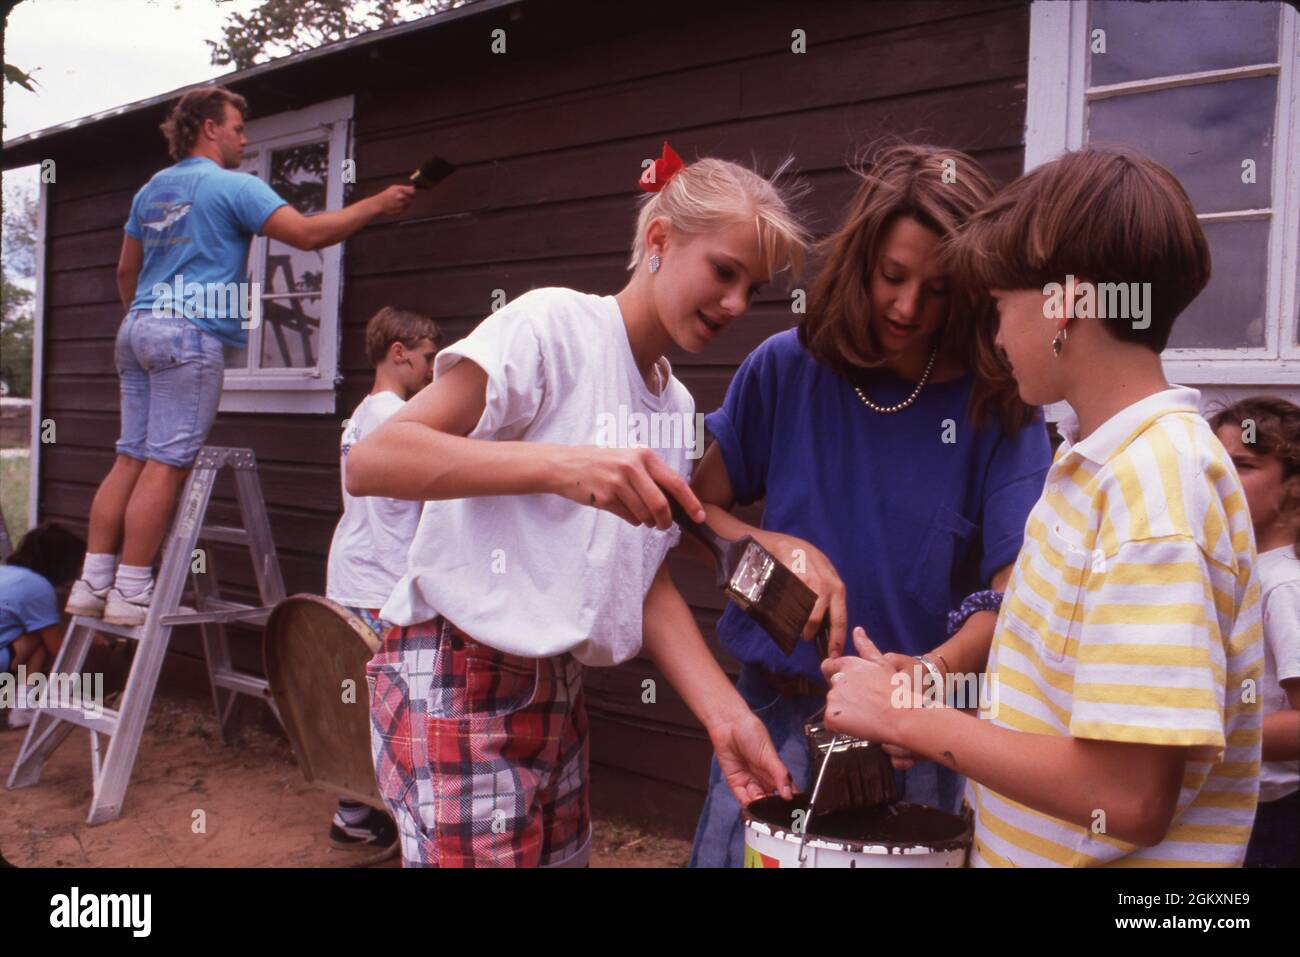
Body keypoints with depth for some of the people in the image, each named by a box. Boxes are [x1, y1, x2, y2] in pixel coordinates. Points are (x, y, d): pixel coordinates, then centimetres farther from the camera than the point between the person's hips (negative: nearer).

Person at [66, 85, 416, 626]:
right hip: (189, 335, -9)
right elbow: (308, 234, -11)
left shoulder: (151, 190, 22)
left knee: (130, 459, 9)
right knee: (166, 465, -7)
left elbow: (126, 270, 27)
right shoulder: (233, 186, -4)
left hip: (137, 329, 9)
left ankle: (94, 582, 9)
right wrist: (376, 205, -3)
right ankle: (131, 592, -6)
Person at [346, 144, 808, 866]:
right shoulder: (553, 325, -13)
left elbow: (650, 581, 9)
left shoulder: (677, 405, 11)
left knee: (566, 856, 15)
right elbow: (371, 462, -21)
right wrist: (561, 466, -33)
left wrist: (727, 714, -4)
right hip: (459, 678, -8)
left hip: (559, 688, 8)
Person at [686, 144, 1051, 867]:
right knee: (741, 849, 13)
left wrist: (937, 666, -30)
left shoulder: (998, 405, -7)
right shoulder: (787, 367, -4)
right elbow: (698, 507, -1)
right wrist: (780, 548, -20)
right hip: (778, 710, 1)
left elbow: (1016, 586, -12)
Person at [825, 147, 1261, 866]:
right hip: (1022, 847, 7)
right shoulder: (1092, 458, 3)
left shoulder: (1158, 486, -24)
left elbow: (1128, 797, -27)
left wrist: (911, 718, -18)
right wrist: (932, 722, -1)